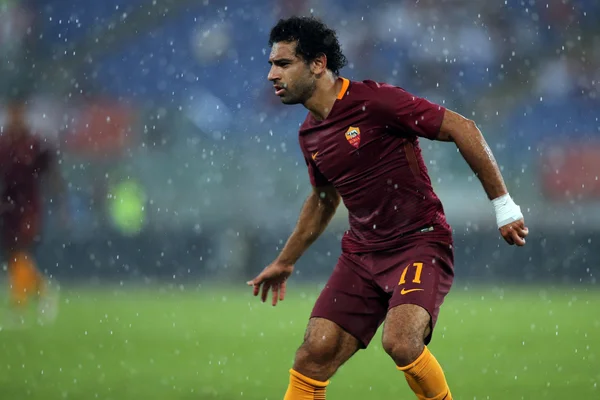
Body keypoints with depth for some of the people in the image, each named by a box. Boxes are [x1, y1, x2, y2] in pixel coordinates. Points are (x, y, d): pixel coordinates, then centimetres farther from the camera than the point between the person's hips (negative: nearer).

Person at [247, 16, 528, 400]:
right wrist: (285, 262, 34)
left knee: (401, 342, -29)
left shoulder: (374, 101, -15)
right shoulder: (310, 135, 9)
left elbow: (463, 129, -12)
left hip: (421, 243, -6)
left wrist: (503, 205, -11)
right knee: (314, 354, -7)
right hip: (361, 252, 6)